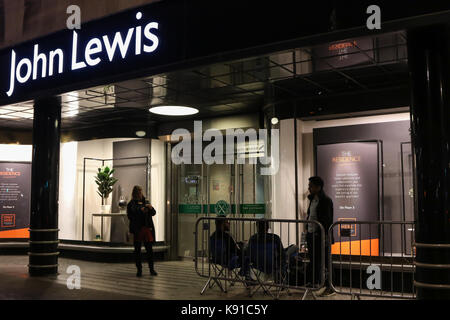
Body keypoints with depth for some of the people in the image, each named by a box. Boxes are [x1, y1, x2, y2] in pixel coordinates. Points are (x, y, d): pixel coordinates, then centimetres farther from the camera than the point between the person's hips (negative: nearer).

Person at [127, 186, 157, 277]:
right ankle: (139, 270, 12)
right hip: (137, 229, -2)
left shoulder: (146, 202, 15)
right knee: (137, 250, 4)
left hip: (147, 228, 2)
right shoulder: (131, 204, 4)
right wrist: (140, 211, -18)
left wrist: (151, 208, -10)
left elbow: (153, 213, 11)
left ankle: (152, 269, 9)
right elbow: (130, 215, -7)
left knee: (149, 249, 1)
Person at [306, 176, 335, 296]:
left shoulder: (326, 201, -13)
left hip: (320, 236, -8)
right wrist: (308, 232, 16)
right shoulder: (312, 199, 12)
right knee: (313, 261, 14)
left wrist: (325, 236, -20)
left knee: (323, 262, -1)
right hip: (311, 234, 8)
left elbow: (328, 220, -17)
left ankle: (329, 288, 8)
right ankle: (314, 284, 25)